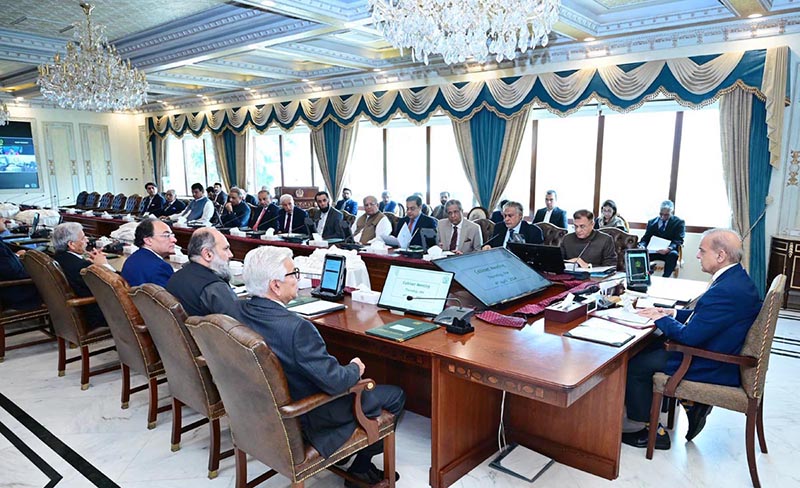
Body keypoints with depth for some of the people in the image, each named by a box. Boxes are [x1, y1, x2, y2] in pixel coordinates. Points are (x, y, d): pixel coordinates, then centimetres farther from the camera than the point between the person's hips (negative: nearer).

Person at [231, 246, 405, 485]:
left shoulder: (239, 311, -11)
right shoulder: (296, 327, -35)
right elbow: (334, 382, -30)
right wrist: (355, 368, -9)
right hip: (308, 417, -8)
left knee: (354, 379, 28)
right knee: (395, 395, 7)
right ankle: (361, 468, 21)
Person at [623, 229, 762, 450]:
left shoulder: (726, 291, -31)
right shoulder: (736, 277, 2)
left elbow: (689, 336, -27)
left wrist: (661, 319, -11)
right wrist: (674, 313, 3)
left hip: (711, 368, -10)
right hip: (719, 355, 10)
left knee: (634, 365, -6)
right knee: (649, 348, 17)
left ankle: (654, 431, 9)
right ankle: (692, 404, 18)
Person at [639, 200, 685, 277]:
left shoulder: (679, 222, 4)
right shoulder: (652, 222, 15)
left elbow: (678, 240, -7)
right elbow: (645, 238, 10)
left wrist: (669, 249, -28)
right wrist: (642, 246, -15)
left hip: (668, 252, -2)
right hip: (653, 251, 2)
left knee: (673, 254, -37)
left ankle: (665, 278, -30)